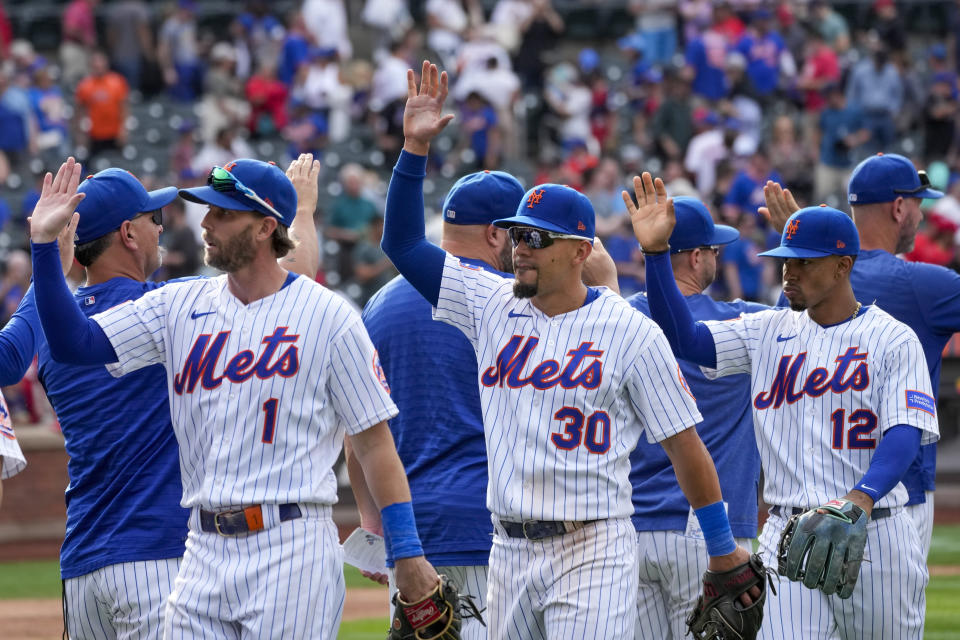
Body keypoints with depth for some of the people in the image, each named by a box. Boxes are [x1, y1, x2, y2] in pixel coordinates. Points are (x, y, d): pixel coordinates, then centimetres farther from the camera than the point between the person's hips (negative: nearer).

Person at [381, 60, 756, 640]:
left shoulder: (630, 331, -4)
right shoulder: (493, 305, 9)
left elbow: (683, 443, -2)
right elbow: (404, 243, 10)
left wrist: (725, 549, -1)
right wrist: (415, 147, -1)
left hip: (593, 553, -6)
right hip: (510, 549, 6)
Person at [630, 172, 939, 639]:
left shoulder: (894, 340, -3)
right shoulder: (769, 331, 11)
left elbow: (905, 434, -14)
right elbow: (683, 338, 2)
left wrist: (861, 498, -32)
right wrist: (656, 251, -9)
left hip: (874, 535, -2)